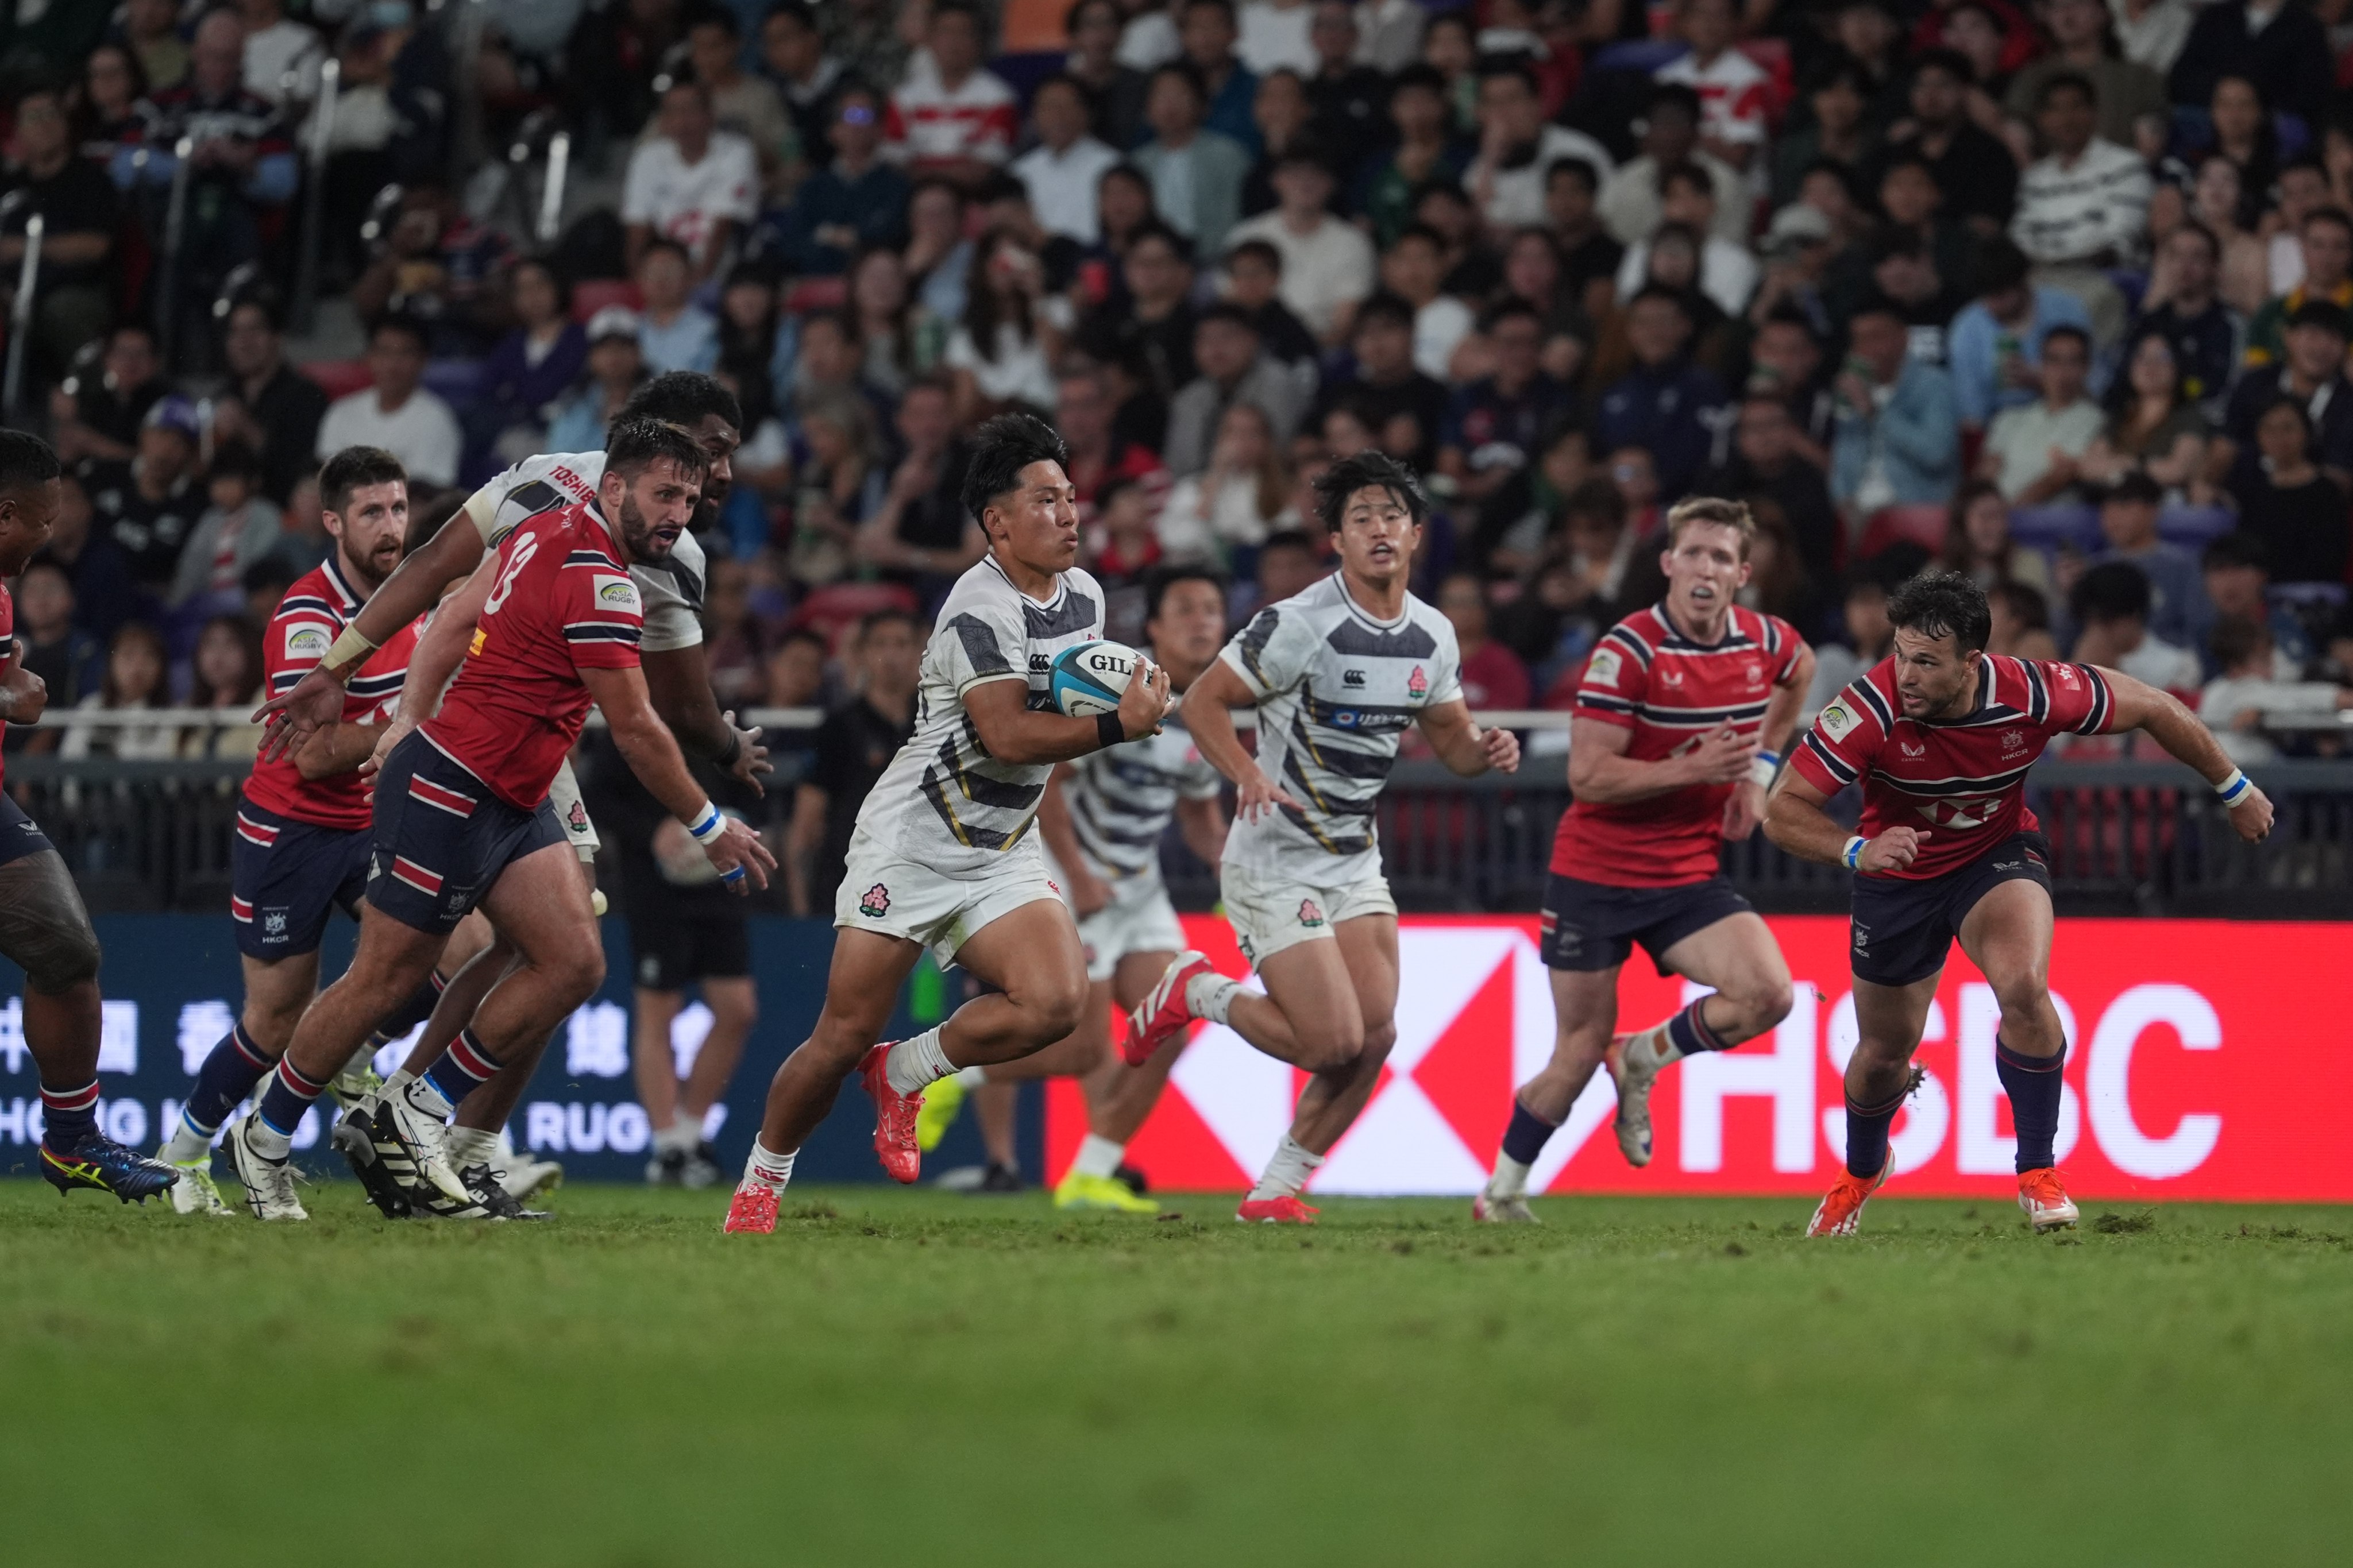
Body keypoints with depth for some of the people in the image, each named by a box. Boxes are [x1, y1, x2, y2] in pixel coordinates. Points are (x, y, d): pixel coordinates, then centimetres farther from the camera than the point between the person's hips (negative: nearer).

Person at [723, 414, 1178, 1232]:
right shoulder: (981, 609, -17)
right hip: (913, 840, -7)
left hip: (1002, 856, 7)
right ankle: (761, 1180, 18)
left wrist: (1132, 693, 7)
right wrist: (1118, 726, -26)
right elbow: (1007, 735, -26)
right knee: (845, 1036, -5)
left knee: (1056, 1001, -18)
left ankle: (906, 1072, 6)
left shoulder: (1083, 594, 9)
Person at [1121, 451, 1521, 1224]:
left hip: (1355, 861, 7)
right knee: (1333, 1041, -14)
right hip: (1275, 862, -7)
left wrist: (1488, 749, -9)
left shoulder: (1432, 635, 4)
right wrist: (1248, 775, -31)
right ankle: (1196, 991, 12)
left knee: (1375, 1037, -5)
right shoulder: (1301, 625, -18)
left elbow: (1452, 740, 15)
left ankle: (1277, 1189, 11)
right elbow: (1202, 701, -14)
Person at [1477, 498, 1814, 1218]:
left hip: (1691, 876, 4)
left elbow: (1800, 671, 26)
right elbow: (1588, 777, -20)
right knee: (1580, 1051, -1)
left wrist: (1760, 768, 15)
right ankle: (1502, 1190, 21)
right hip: (1596, 874, -4)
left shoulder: (1766, 641, -2)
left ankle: (1642, 1059, 10)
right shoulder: (1628, 651, -18)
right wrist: (1693, 769, -28)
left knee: (1768, 995, -17)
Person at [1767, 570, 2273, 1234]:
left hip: (1999, 855, -1)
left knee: (2024, 987, -29)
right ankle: (1861, 1170, 47)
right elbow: (1783, 810, -28)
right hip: (1899, 872, 1)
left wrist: (2235, 790, 1)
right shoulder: (1872, 708, -32)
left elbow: (2150, 708, -11)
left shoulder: (2032, 694, -29)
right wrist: (1857, 850, -48)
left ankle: (2039, 1172, -12)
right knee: (1886, 1050, 12)